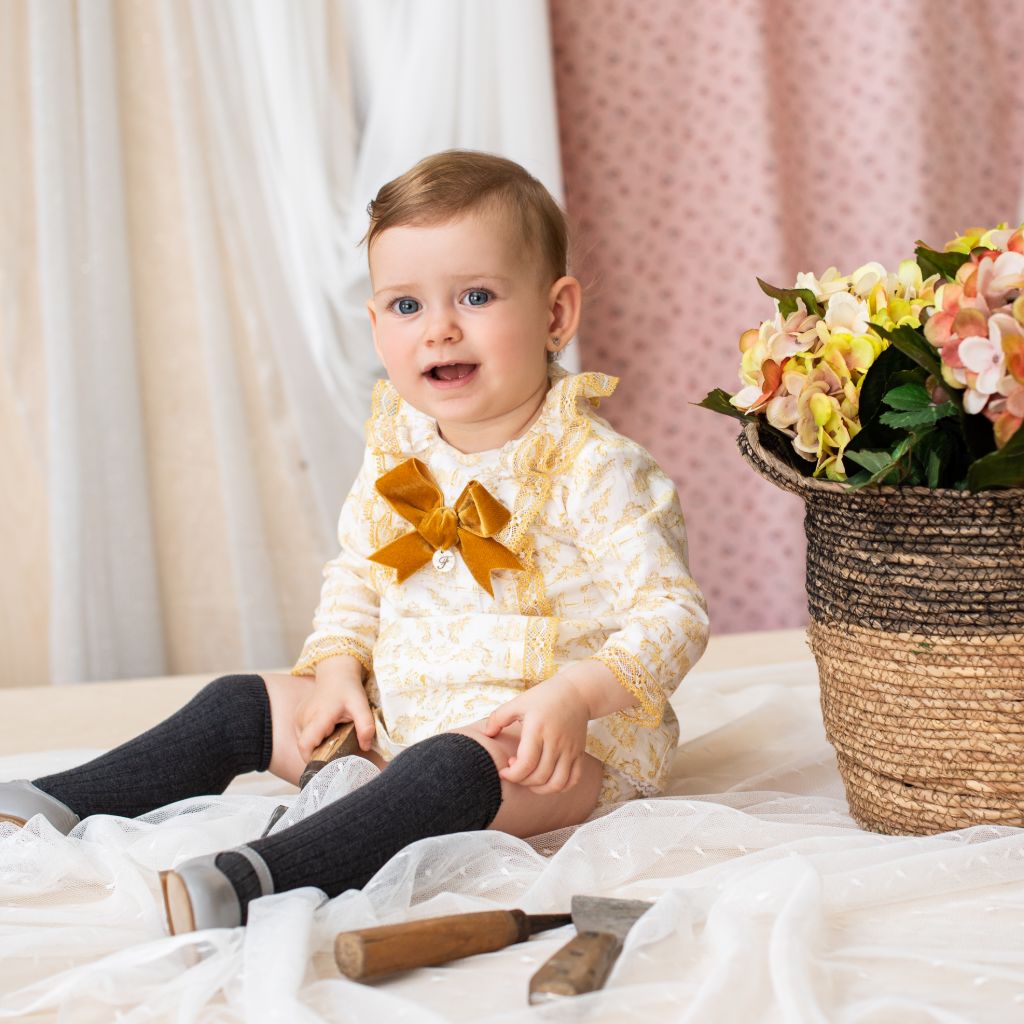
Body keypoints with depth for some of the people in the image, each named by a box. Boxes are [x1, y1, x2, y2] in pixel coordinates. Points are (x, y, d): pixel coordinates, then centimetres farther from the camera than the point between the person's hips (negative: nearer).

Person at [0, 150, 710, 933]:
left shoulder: (592, 470, -16)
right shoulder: (396, 453, 3)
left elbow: (675, 613, -18)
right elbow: (356, 575, 18)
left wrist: (574, 695, -32)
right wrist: (339, 668, 0)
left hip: (563, 749, -7)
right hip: (399, 721, 8)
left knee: (449, 769, -38)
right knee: (242, 706, 6)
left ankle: (252, 881, -55)